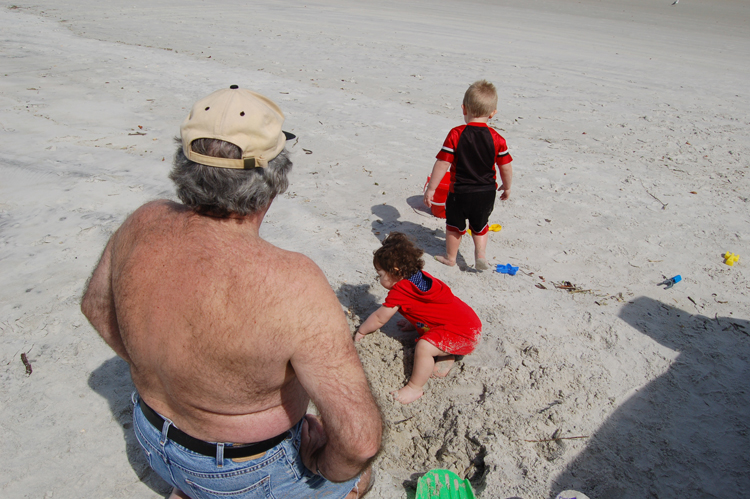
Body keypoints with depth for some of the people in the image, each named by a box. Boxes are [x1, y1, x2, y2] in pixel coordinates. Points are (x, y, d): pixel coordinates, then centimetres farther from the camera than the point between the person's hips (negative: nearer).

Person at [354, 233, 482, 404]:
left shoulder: (399, 292, -16)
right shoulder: (420, 276, 8)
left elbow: (379, 319, -3)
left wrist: (361, 331, 12)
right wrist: (413, 323, 28)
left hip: (463, 332, -11)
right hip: (469, 321, 11)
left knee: (424, 347, -25)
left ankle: (415, 388, -7)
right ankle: (446, 358, 19)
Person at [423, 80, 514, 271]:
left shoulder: (456, 134, -15)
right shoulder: (497, 138, -8)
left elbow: (442, 164, -16)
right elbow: (506, 168, -3)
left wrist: (431, 188, -8)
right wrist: (506, 187, 15)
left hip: (459, 192, -2)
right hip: (486, 193, 2)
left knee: (454, 225, 20)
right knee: (480, 226, 27)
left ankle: (450, 257, 35)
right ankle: (481, 253, 15)